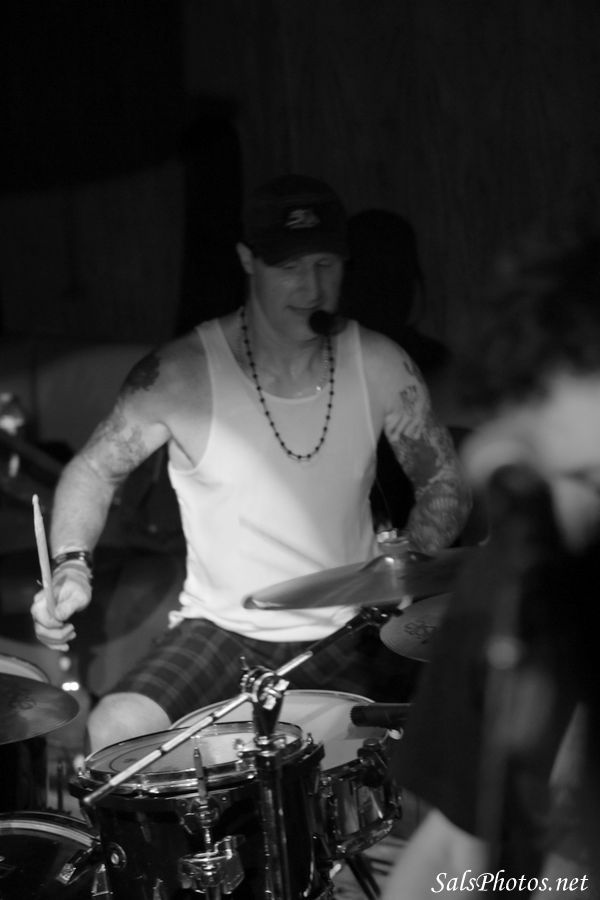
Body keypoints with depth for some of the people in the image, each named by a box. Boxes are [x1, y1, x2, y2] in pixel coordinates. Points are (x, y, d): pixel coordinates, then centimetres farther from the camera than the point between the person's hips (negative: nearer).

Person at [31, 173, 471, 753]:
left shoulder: (379, 367, -3)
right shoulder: (184, 375, -11)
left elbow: (444, 481, 9)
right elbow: (95, 469, 2)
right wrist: (70, 566, -15)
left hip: (346, 634, 2)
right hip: (221, 630, -2)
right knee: (114, 733, -25)